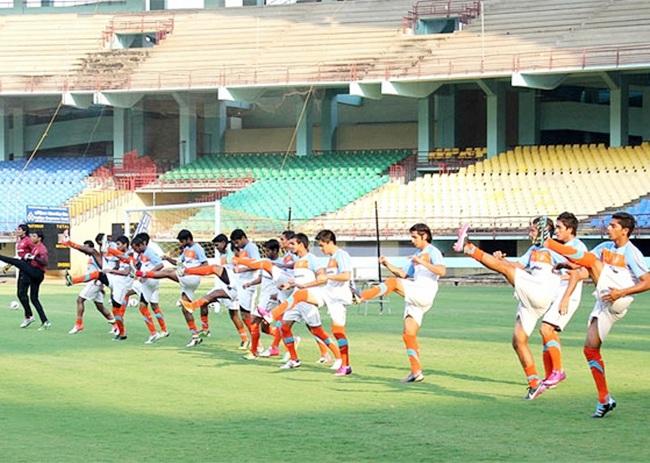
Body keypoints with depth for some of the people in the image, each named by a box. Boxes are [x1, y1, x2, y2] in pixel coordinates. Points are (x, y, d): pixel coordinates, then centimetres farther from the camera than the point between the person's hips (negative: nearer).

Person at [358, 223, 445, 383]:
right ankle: (416, 372, 4)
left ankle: (361, 296, -30)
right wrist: (388, 265, 15)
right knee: (408, 334, 3)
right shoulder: (417, 254, 26)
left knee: (393, 282, -23)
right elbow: (403, 274, 28)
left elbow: (442, 271, -18)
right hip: (414, 299, 9)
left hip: (425, 293, -9)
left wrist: (422, 262, -21)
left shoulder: (433, 252, 0)